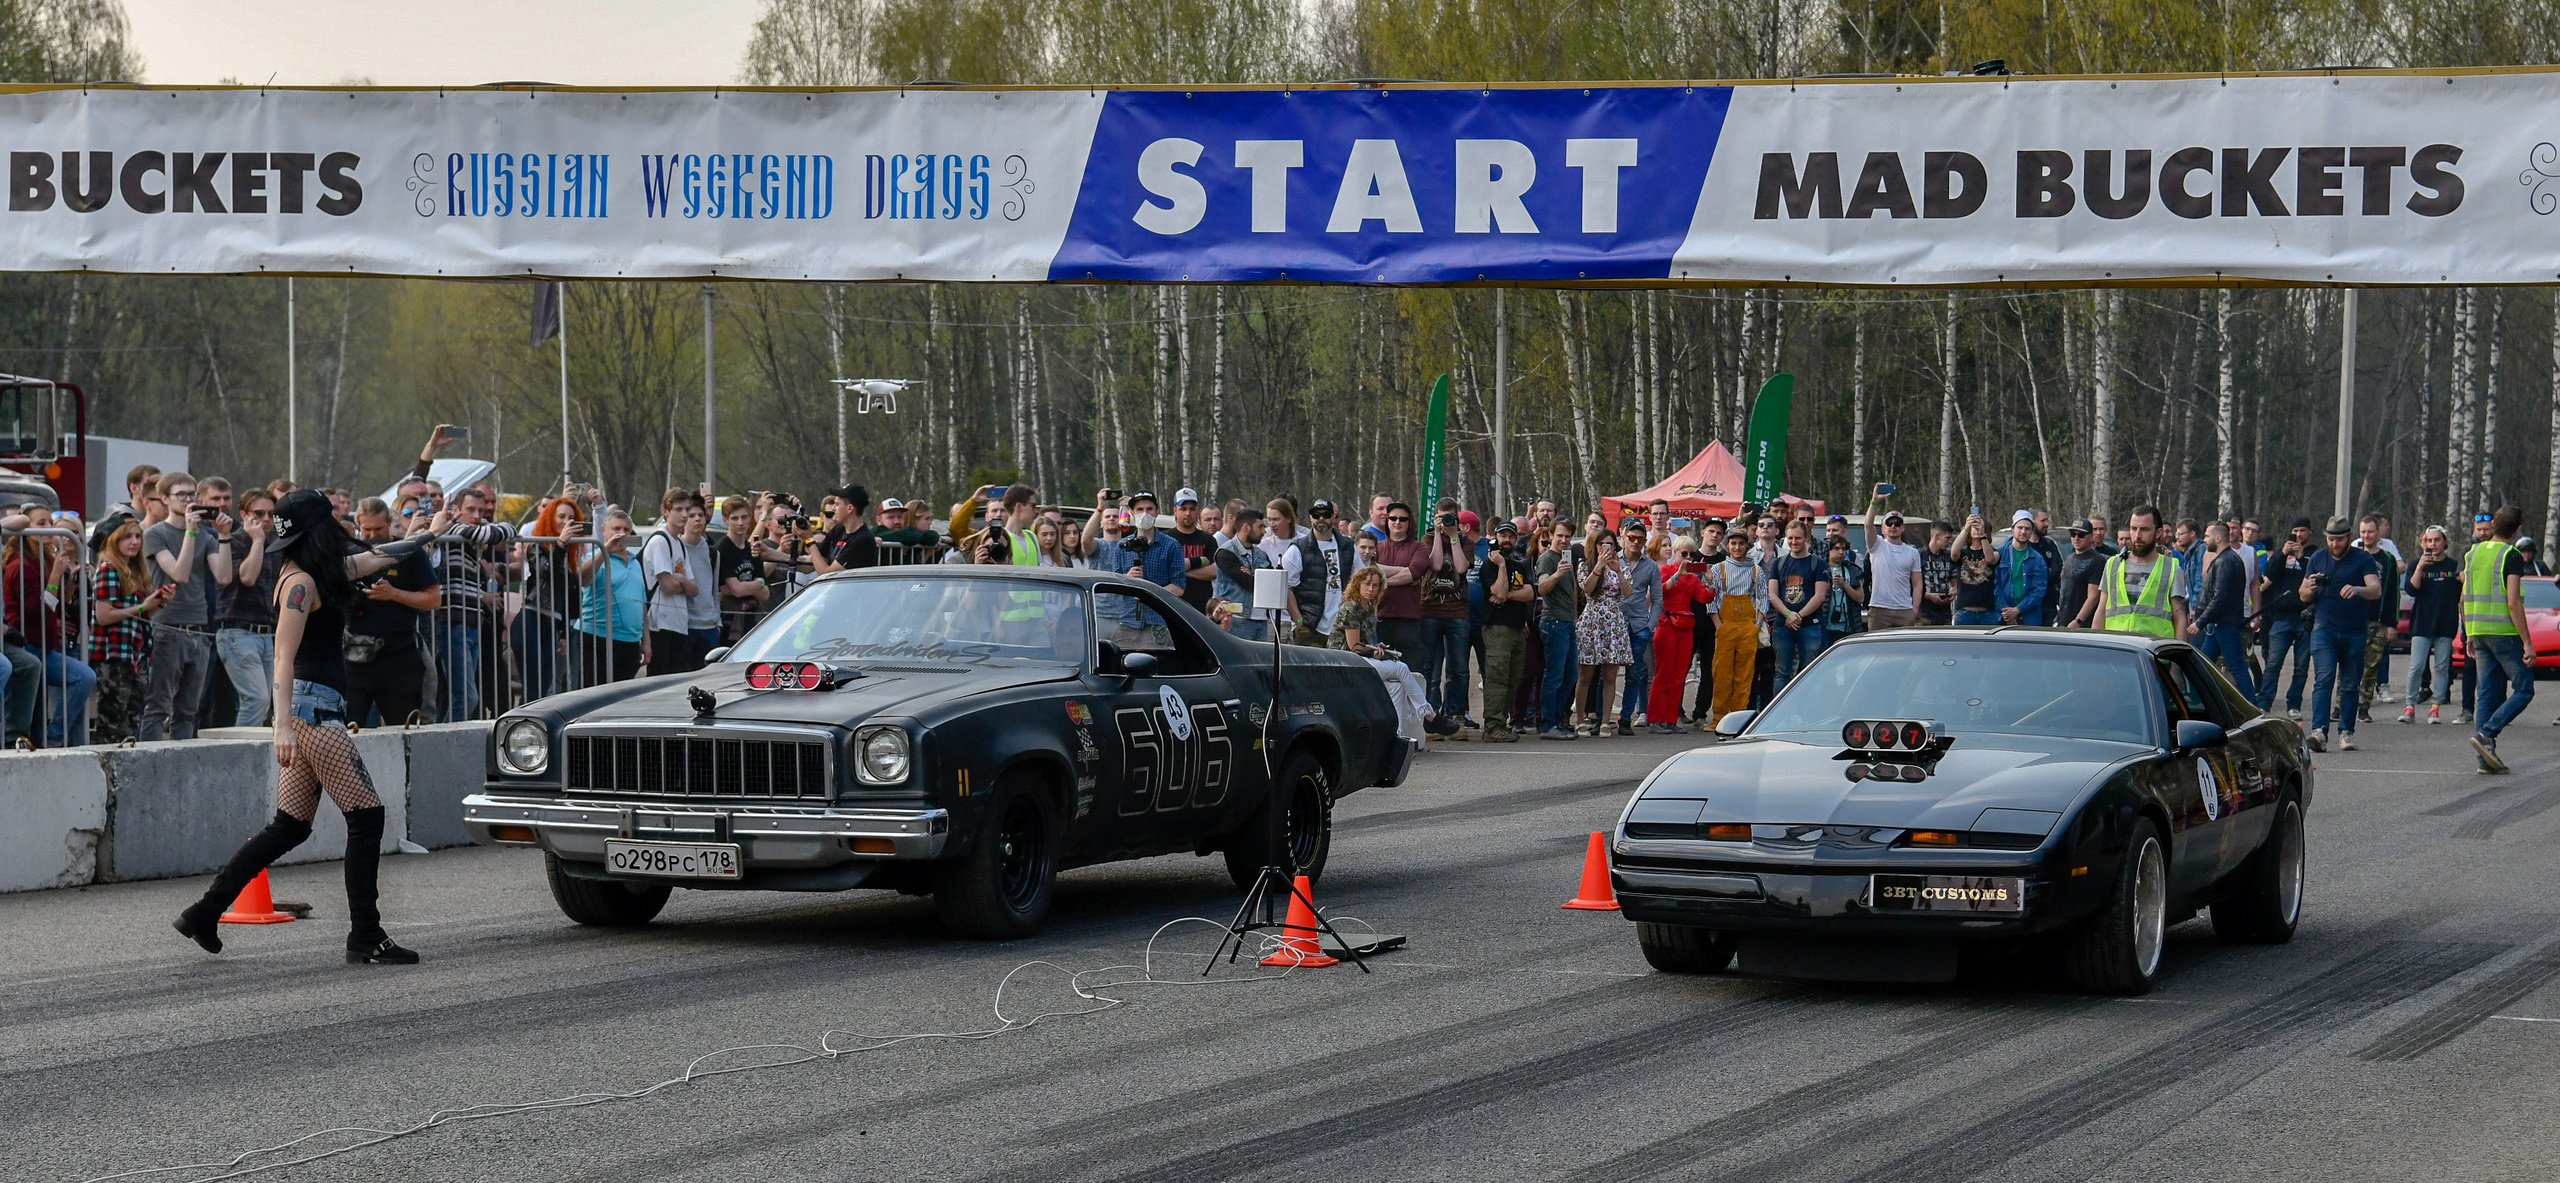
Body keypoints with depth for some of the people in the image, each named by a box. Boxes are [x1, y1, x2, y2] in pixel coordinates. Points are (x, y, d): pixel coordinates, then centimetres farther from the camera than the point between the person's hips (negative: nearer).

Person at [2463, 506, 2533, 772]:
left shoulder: (2473, 554, 11)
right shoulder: (2511, 557, -10)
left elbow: (2464, 599, 15)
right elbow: (2513, 603, -16)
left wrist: (2469, 636, 23)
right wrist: (2527, 643, -14)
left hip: (2478, 631, 7)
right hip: (2504, 631, -7)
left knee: (2489, 693, 8)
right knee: (2523, 690, 0)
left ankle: (2486, 757, 3)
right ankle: (2486, 733, -17)